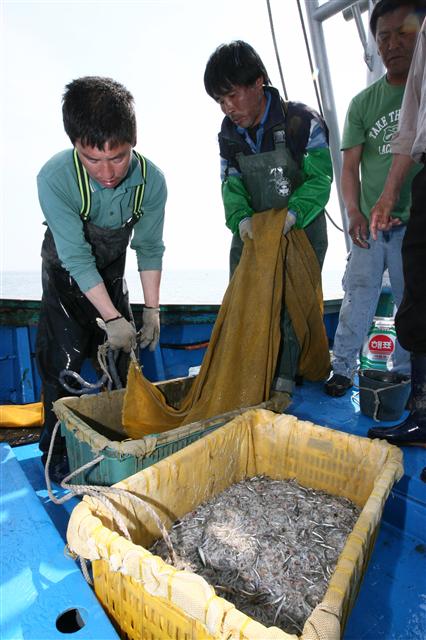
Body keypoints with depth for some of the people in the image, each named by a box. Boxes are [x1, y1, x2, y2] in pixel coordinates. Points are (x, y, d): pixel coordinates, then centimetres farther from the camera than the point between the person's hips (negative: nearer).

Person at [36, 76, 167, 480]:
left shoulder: (151, 180, -26)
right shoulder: (55, 178, -34)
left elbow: (150, 248, -15)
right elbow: (77, 259, -30)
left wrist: (151, 309, -15)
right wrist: (112, 318, -29)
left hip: (111, 265, 3)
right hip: (66, 270, -2)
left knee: (121, 351, 5)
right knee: (63, 357, -8)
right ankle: (57, 447, 12)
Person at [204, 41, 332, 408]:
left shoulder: (302, 121, -13)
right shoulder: (229, 134, 3)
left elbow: (319, 180, -15)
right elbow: (231, 185, -1)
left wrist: (290, 216, -30)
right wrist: (241, 219, -21)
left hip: (301, 229, -4)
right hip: (252, 232, 5)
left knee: (293, 305, -5)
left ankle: (283, 380, 8)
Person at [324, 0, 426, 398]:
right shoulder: (363, 103, 7)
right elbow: (350, 166, 3)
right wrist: (354, 212, -12)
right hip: (370, 225, 1)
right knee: (357, 299, 1)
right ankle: (342, 368, 12)